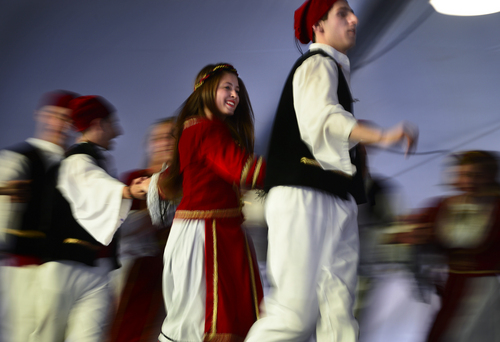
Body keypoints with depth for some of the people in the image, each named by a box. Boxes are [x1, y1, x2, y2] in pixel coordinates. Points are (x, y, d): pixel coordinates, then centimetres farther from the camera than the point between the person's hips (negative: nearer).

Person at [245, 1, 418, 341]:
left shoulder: (334, 69, 28)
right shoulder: (318, 65, -4)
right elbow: (323, 116, -25)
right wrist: (382, 135, -39)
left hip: (335, 201, 10)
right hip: (306, 198, -10)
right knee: (297, 315, -15)